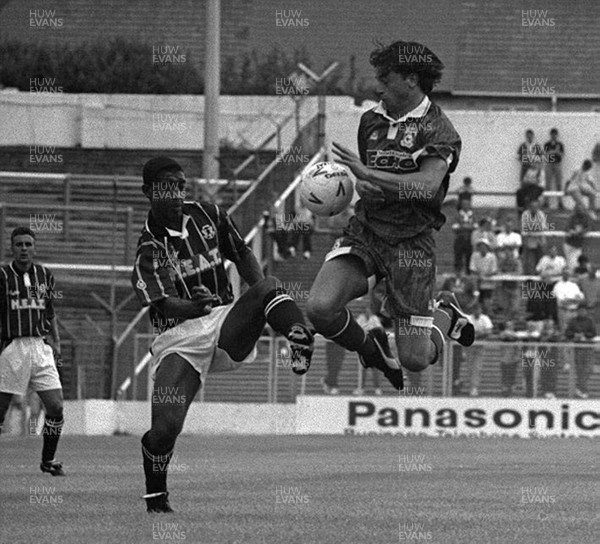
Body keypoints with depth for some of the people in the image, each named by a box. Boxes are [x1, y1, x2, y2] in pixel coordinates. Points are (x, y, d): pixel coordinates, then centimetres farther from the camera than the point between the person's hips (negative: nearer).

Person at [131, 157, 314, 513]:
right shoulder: (149, 249, -4)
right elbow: (164, 304, -13)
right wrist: (196, 305, -31)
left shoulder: (209, 216, 9)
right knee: (165, 428, -17)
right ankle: (155, 499, 8)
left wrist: (262, 302, 3)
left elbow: (243, 256, 18)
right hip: (180, 339, -3)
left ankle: (303, 347, -47)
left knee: (269, 285, -24)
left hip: (227, 324, 3)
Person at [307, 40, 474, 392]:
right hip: (365, 231, 4)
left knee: (415, 360, -2)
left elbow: (428, 186, -23)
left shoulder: (438, 129, -8)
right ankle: (372, 351, 9)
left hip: (411, 241, -4)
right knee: (320, 308, -23)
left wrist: (368, 175, -29)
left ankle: (445, 313, 34)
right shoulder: (371, 120, 10)